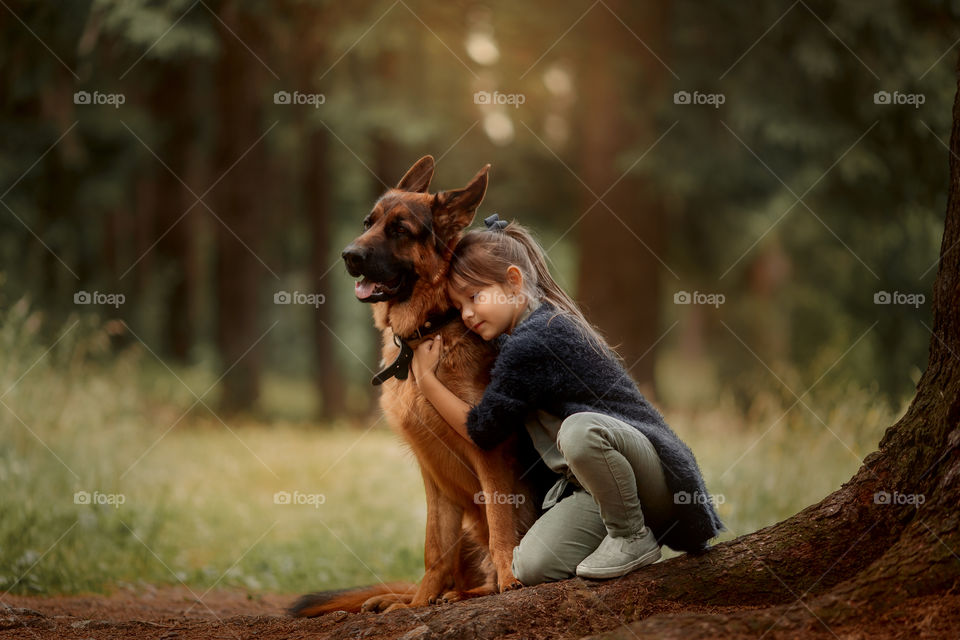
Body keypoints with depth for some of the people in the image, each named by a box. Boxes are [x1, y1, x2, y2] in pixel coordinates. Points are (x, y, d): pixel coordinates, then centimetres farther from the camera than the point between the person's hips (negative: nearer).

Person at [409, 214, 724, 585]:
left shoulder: (533, 343, -19)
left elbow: (481, 431, -10)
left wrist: (425, 377, -1)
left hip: (655, 470, -9)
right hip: (591, 486, 9)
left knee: (579, 430, -40)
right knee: (530, 568, -13)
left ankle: (633, 538, -17)